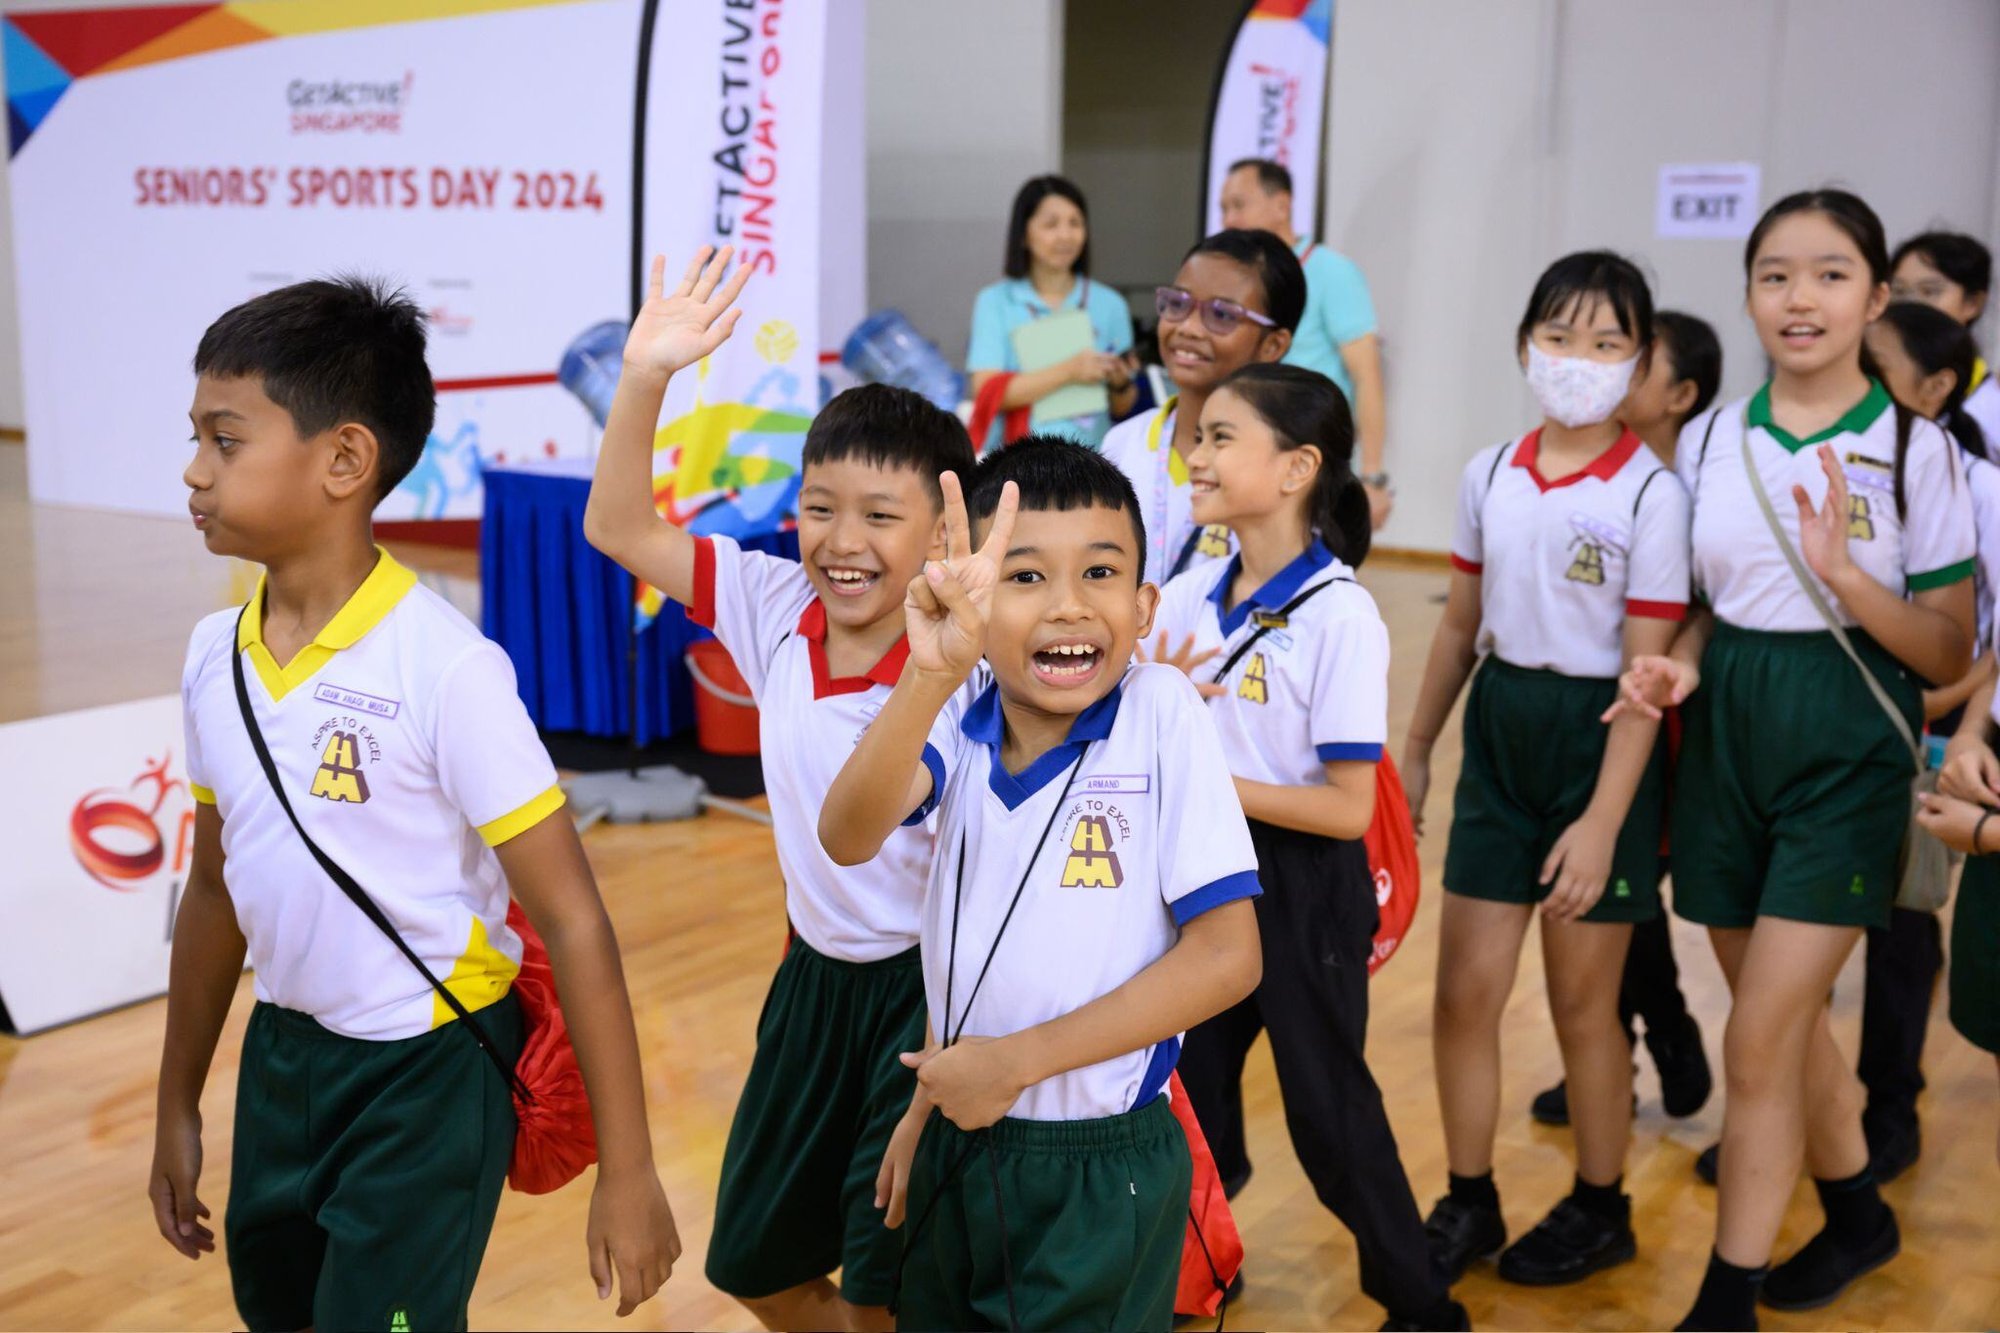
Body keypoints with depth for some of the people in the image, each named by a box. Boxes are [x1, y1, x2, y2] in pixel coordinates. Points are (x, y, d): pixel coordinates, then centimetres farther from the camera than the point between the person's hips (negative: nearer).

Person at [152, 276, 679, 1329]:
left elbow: (571, 919, -20)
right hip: (281, 1055, 7)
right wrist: (178, 1104, 18)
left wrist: (627, 1172, -18)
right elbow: (216, 886, 11)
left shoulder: (446, 668, -22)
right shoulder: (216, 656, -2)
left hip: (428, 1078, -6)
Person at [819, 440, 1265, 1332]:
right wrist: (932, 674, -40)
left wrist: (1020, 1058, -15)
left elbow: (1227, 956, -16)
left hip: (1104, 1173, -4)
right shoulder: (960, 723, -6)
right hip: (958, 1149, 4)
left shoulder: (1161, 713, -15)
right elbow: (847, 838, -25)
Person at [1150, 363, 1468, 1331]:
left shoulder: (1339, 616, -18)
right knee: (1191, 1093, 17)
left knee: (1327, 1106, 6)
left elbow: (1348, 810, -20)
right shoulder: (1187, 598, -1)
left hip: (1304, 890, -6)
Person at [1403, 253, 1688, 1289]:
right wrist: (1414, 751, 14)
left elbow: (1647, 673, -14)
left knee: (1581, 1002, 8)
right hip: (1500, 731, 5)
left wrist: (1602, 822, -18)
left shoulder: (1649, 493, -12)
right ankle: (1466, 1204, 24)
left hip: (1596, 740, -4)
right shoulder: (1490, 476, 3)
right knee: (1464, 990, 6)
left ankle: (1600, 1210, 29)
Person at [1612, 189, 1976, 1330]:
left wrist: (1844, 574, -23)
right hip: (1728, 736, 5)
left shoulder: (1917, 448, -7)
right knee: (1788, 1016, 17)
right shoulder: (1710, 437, 4)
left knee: (1760, 1041, -6)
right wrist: (1678, 667, -8)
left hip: (1846, 751, -4)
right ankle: (1858, 1216, 41)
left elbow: (1950, 654, -7)